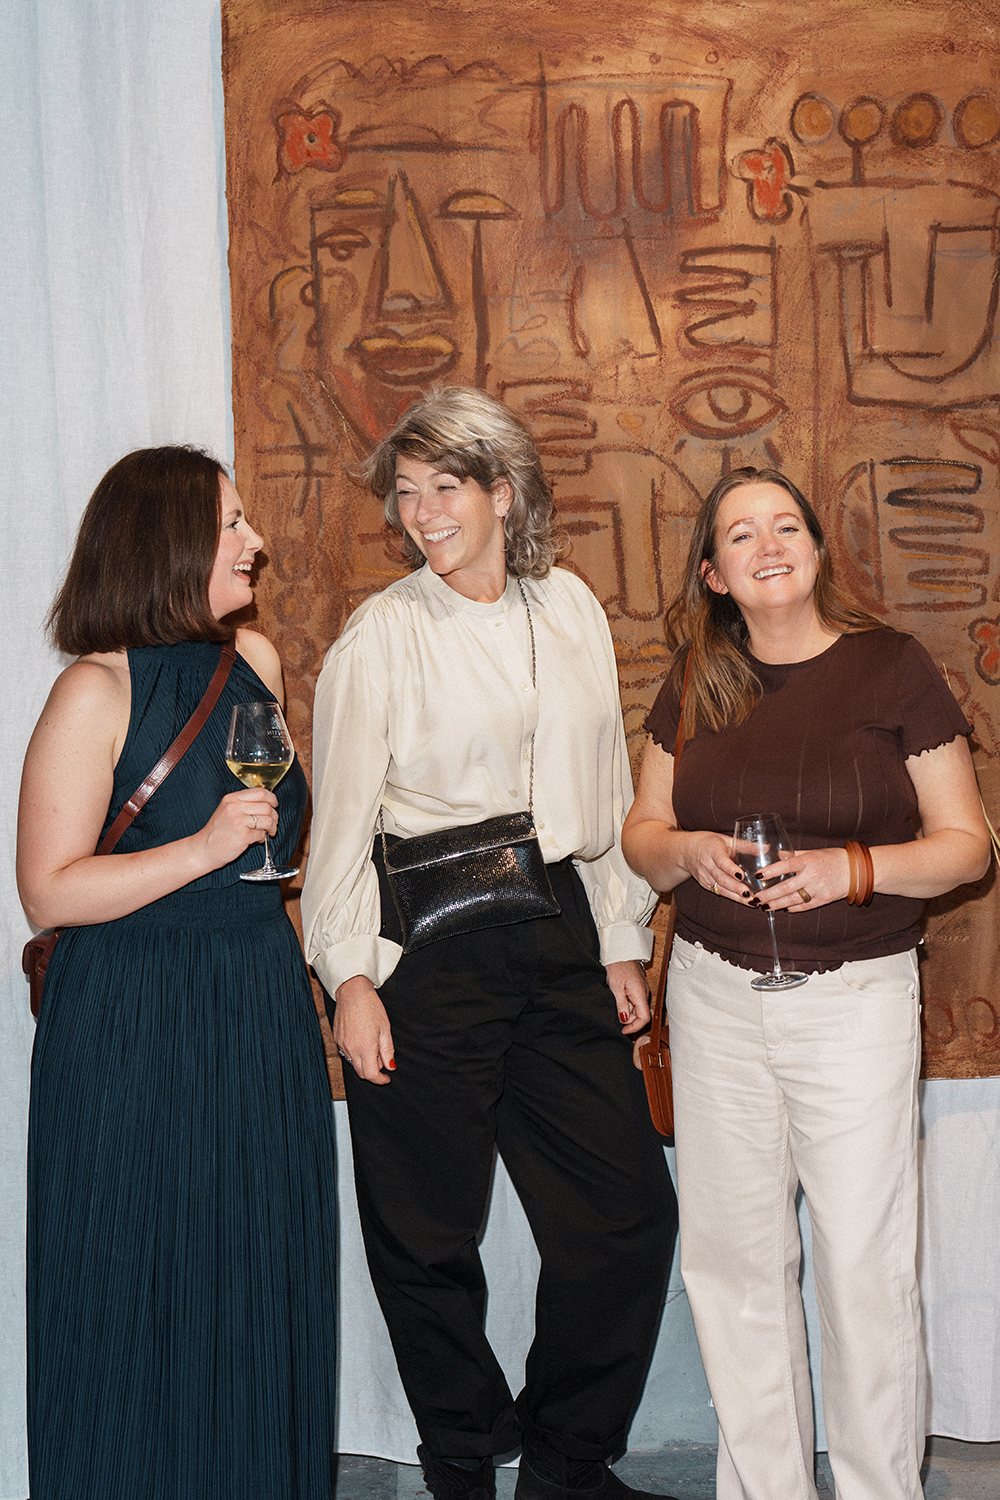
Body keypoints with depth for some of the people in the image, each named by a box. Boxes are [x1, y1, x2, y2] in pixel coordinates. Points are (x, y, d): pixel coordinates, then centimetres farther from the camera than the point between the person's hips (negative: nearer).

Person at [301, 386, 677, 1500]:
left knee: (630, 1211, 5)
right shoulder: (381, 633, 0)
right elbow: (341, 812, -2)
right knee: (429, 1236, 3)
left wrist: (619, 942, 13)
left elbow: (605, 787, 15)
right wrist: (351, 976, -9)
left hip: (558, 933, 4)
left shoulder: (570, 609, 12)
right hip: (428, 950, -4)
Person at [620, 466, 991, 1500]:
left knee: (866, 1265, 1)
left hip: (856, 998, -3)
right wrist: (687, 853, -10)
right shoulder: (695, 681, 7)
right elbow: (641, 831, 13)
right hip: (715, 996, 4)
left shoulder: (890, 667, -4)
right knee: (732, 1258, 9)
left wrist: (854, 868, -19)